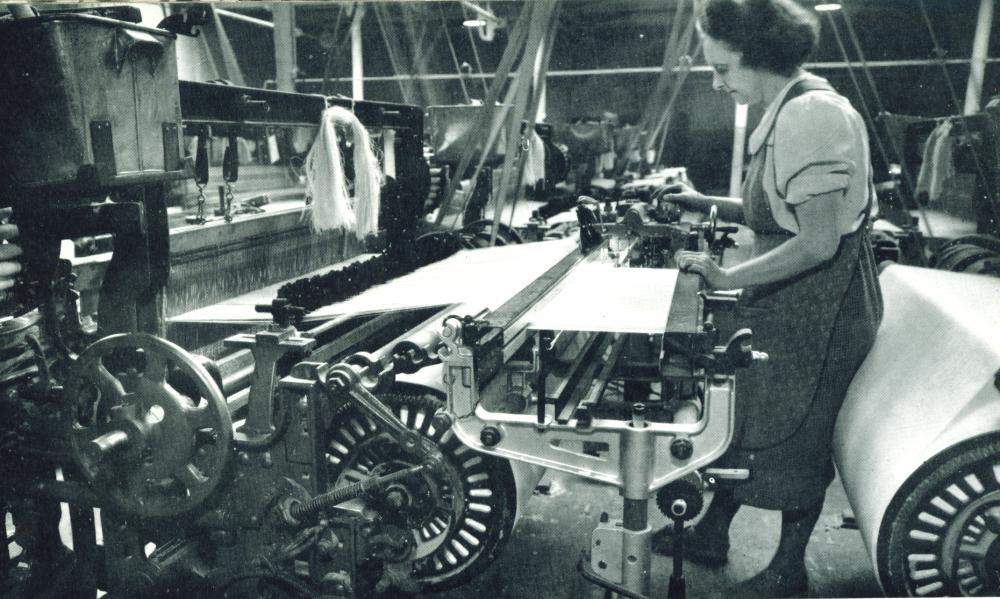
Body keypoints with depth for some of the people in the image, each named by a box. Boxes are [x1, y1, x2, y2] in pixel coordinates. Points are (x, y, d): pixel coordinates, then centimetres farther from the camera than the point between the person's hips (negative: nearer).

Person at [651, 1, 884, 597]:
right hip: (787, 302, 9)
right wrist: (706, 203, 6)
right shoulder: (788, 109, 6)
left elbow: (819, 242, -25)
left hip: (820, 308, -9)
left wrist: (728, 276, -19)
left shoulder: (812, 114, -24)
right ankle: (711, 534, 35)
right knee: (748, 415, 17)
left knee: (794, 437, 7)